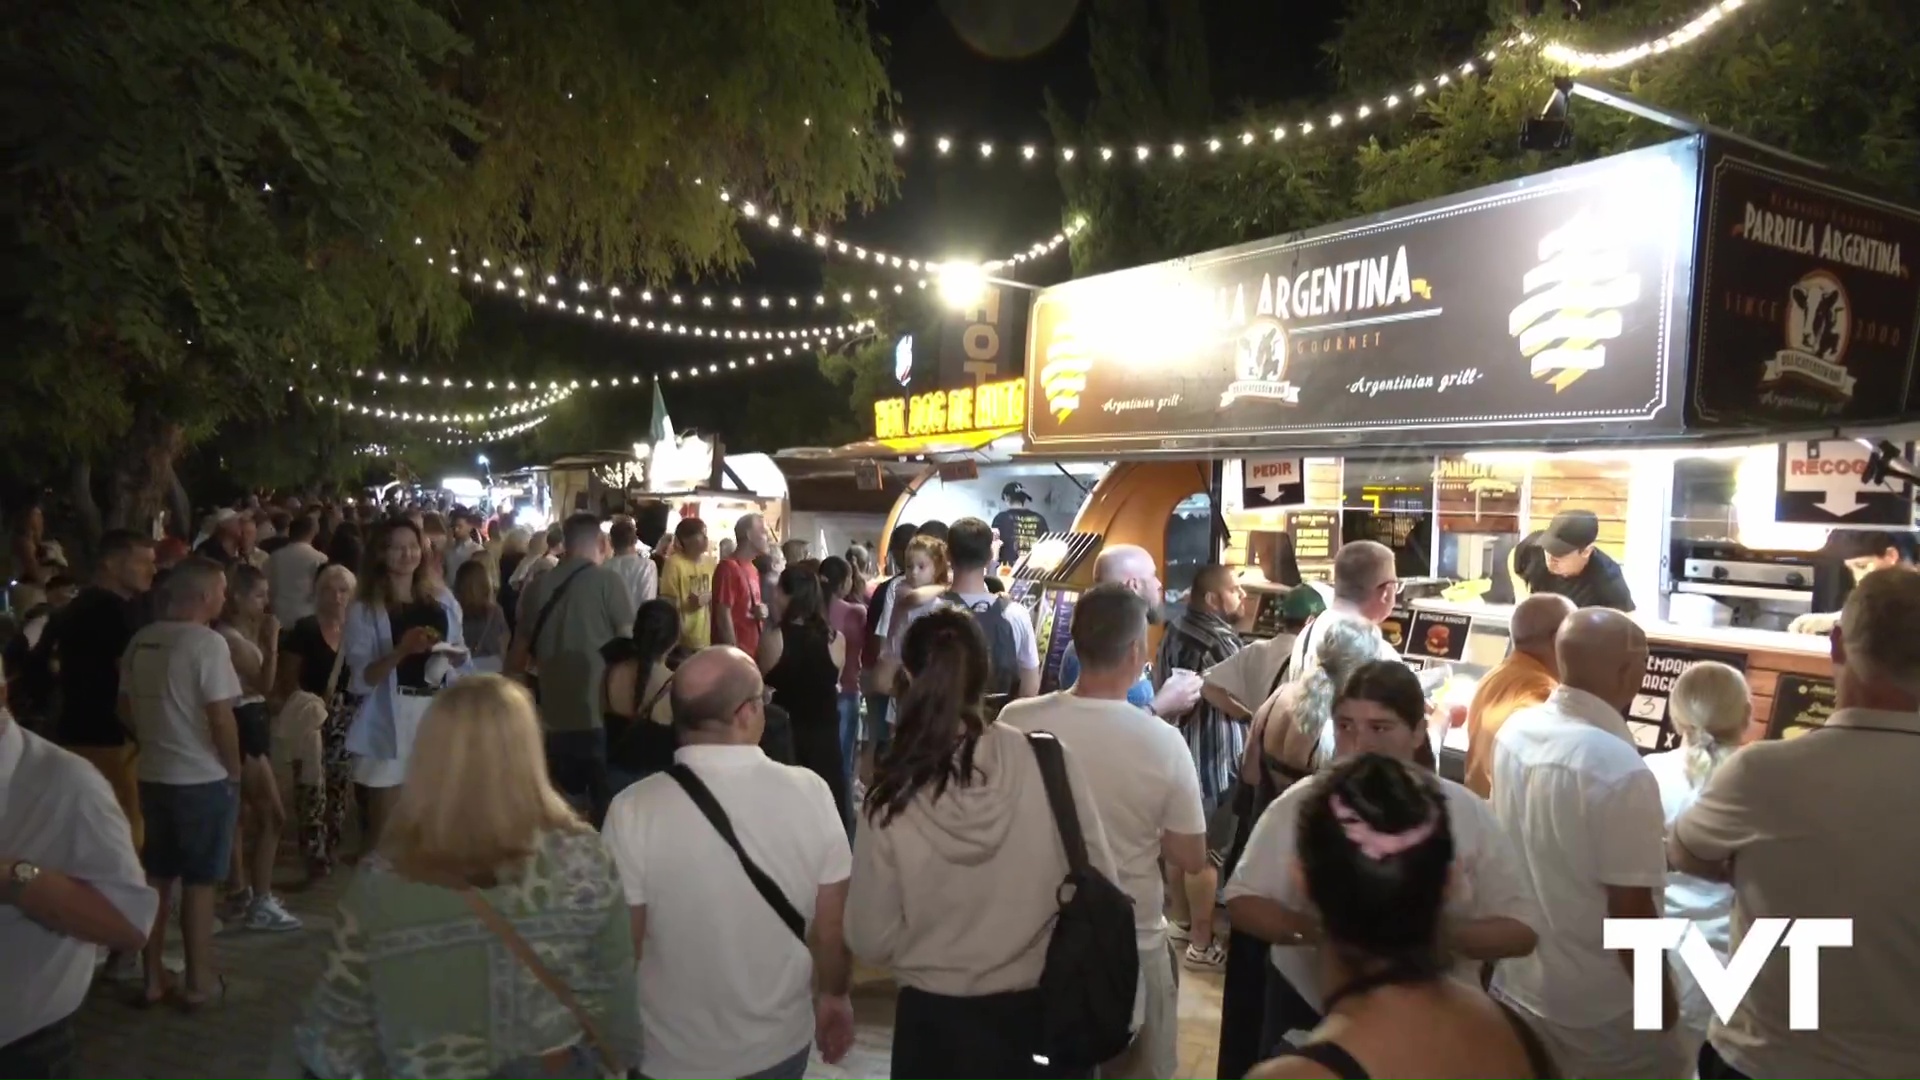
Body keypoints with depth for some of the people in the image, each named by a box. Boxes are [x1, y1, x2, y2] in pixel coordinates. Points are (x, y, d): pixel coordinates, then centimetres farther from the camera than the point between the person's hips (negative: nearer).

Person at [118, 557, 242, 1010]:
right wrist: (234, 769, -5)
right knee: (198, 881, 3)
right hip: (203, 778, -7)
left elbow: (126, 708, 13)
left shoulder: (140, 641, 4)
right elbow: (221, 718, -19)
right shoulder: (207, 642, -18)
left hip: (153, 775, 7)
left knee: (157, 877, 15)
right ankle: (199, 980, 13)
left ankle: (154, 977, 23)